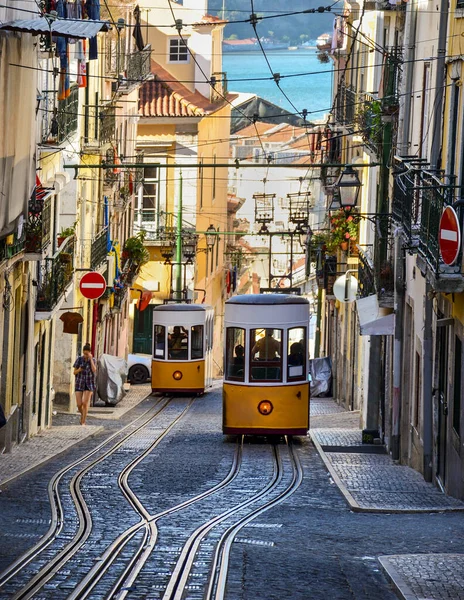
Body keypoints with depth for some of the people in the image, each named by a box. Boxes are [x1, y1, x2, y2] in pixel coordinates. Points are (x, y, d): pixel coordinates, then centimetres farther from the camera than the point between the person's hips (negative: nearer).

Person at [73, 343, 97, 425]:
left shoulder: (93, 360, -3)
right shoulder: (79, 359, -2)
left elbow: (94, 370, -20)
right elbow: (74, 372, 2)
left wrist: (90, 359, -20)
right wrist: (79, 370, -21)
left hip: (89, 384, -1)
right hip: (79, 384, 1)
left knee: (85, 403, -13)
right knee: (79, 404, -4)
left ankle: (83, 422, -6)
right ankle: (82, 414, 30)